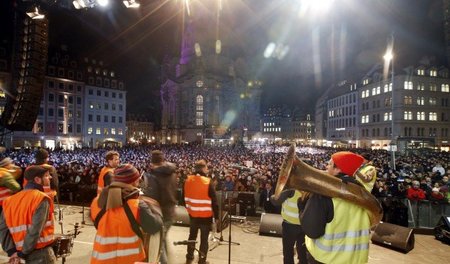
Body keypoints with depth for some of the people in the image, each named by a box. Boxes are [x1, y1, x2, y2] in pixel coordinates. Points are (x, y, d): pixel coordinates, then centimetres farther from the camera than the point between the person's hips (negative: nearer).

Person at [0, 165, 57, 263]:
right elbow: (35, 231, -21)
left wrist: (12, 251, -1)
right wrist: (23, 253, -7)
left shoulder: (10, 201, 6)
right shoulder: (41, 199, -14)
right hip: (42, 255, -7)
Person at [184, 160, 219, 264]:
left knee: (192, 236, 23)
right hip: (206, 215, -5)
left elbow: (186, 198, 6)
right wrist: (217, 216, -6)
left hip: (192, 214, 5)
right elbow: (214, 201, -16)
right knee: (204, 239, 10)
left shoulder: (188, 181, -5)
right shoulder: (208, 182, -20)